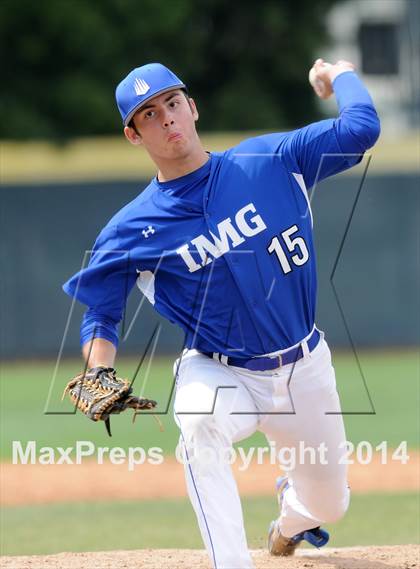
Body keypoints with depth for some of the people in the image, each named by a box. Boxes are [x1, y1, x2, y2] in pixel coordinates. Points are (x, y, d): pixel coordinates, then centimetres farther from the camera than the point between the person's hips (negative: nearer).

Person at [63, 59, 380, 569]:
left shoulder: (269, 161, -7)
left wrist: (336, 74, 5)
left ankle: (291, 518, 58)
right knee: (199, 423, -39)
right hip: (218, 373, -2)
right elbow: (99, 314, -3)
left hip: (304, 369, 2)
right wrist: (101, 377, -22)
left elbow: (361, 128, -11)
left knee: (328, 504, 18)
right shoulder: (133, 229, -9)